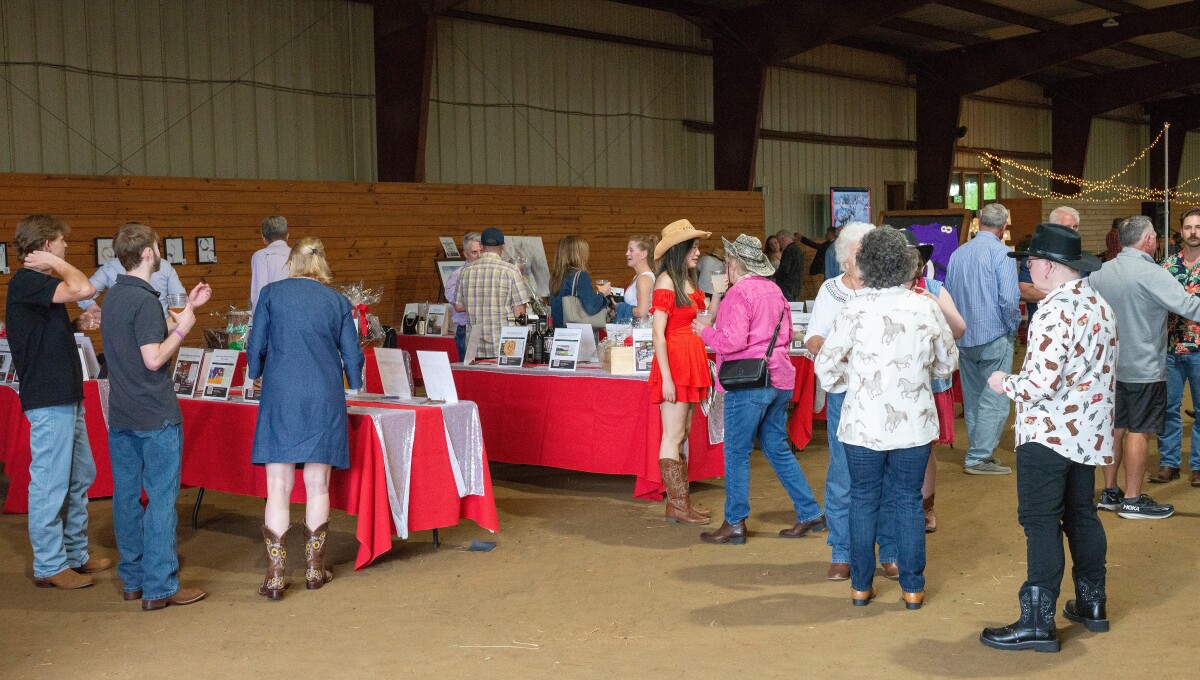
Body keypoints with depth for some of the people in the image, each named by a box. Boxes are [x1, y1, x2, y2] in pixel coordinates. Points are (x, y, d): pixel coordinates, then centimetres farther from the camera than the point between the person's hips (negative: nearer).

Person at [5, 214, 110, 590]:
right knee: (50, 484, -3)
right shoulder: (25, 282, -15)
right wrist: (56, 265, -13)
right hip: (48, 401, -10)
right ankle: (49, 566, 6)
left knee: (80, 478, 17)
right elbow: (84, 289, -29)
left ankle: (76, 554, 26)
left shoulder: (39, 283, 16)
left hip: (66, 397, 10)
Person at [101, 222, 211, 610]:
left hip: (120, 416, 9)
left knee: (126, 495, 13)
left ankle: (133, 579, 23)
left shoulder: (113, 297, 11)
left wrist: (186, 309, 18)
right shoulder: (144, 300, -17)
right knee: (161, 498, -3)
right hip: (155, 417, -9)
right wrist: (182, 328, -8)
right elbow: (154, 358, -22)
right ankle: (159, 588, -1)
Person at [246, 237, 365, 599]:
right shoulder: (338, 301, 6)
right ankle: (315, 569, 16)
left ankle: (275, 576, 1)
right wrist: (354, 382, 29)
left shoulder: (272, 293, 2)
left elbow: (256, 346, 4)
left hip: (281, 397, -1)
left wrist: (255, 373, 25)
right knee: (318, 487, 9)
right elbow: (352, 357, 9)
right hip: (324, 399, 1)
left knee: (278, 489, 1)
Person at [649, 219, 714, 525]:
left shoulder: (690, 282, 14)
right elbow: (658, 334, -15)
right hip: (674, 364, -9)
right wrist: (667, 378, -19)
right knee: (673, 436, -4)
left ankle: (680, 500, 17)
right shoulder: (666, 282, -11)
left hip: (692, 364, 9)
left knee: (682, 435, 11)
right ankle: (677, 506, 0)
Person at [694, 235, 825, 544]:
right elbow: (787, 334, 21)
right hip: (779, 380, 8)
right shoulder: (773, 290, 13)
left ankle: (735, 524, 6)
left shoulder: (739, 293, -13)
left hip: (748, 382, -8)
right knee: (777, 449, 16)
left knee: (737, 453, 1)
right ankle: (810, 512, 18)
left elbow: (732, 341, -20)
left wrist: (705, 331, -4)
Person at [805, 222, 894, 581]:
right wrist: (829, 347, -16)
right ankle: (841, 552, 15)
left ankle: (890, 551, 18)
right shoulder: (830, 290, 8)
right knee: (842, 475, 3)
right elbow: (812, 339, 5)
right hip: (844, 393, 1)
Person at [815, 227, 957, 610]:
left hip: (863, 424, -1)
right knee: (908, 501, 12)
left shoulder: (855, 312, -12)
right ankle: (912, 588, 17)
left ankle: (860, 586, 19)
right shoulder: (927, 309, -5)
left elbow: (826, 366, -7)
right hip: (914, 424, 1)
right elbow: (947, 363, 7)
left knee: (864, 501, 12)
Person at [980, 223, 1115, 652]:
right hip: (1088, 433, 9)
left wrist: (1006, 384, -8)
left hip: (1048, 435, -9)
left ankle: (1038, 623, -4)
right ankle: (1092, 605, 29)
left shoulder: (1055, 311, -19)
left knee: (1041, 524, -6)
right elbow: (1100, 373, 16)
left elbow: (1041, 382, -24)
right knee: (1081, 516, 18)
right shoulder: (1099, 305, 10)